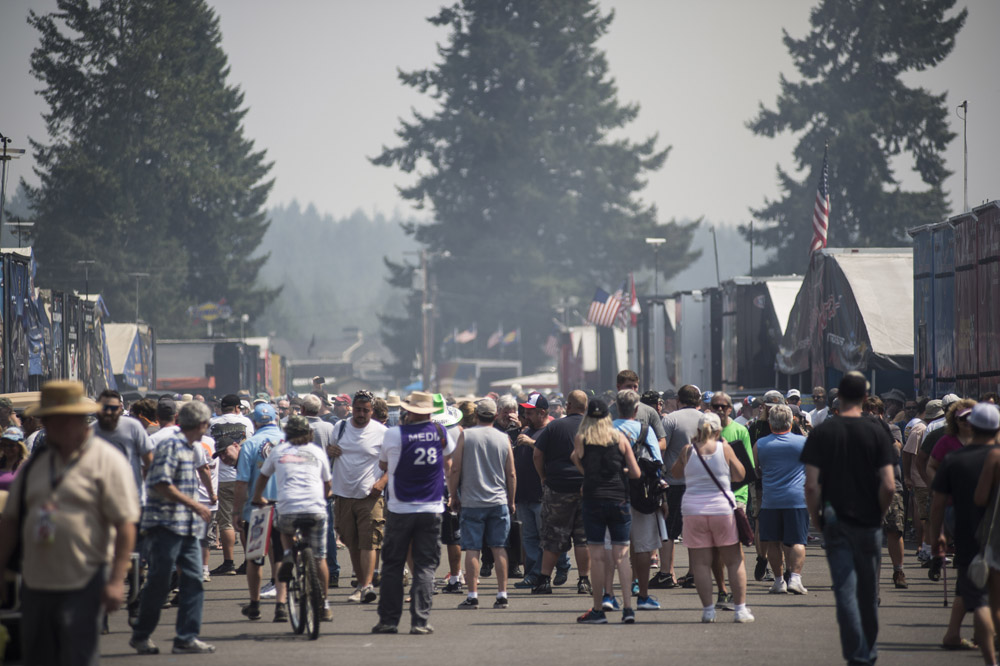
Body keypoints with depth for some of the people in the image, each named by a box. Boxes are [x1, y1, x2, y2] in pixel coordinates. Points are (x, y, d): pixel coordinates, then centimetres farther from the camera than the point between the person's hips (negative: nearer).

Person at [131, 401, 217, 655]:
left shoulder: (194, 448, 16)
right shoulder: (171, 446, -12)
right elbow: (161, 485, -20)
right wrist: (194, 504, -19)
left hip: (188, 528, 8)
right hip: (165, 525, -8)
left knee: (194, 581, 1)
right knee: (159, 583, -2)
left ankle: (187, 638, 2)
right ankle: (141, 635, 11)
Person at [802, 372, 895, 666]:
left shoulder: (822, 433, -4)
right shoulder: (877, 433, -5)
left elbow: (811, 485, -9)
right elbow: (888, 485, -11)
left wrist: (815, 517, 4)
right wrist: (879, 513, 6)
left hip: (836, 522, -1)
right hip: (868, 522, 1)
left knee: (845, 590, -1)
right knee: (868, 591, 15)